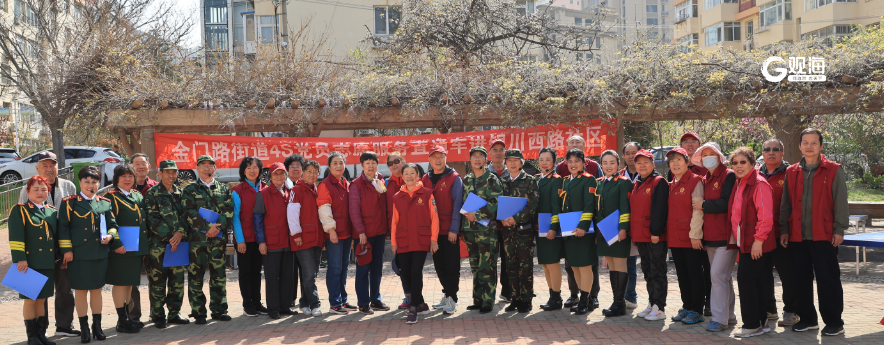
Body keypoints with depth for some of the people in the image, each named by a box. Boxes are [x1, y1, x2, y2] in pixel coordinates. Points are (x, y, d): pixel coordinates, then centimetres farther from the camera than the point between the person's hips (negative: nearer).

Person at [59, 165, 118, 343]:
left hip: (100, 254, 3)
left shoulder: (105, 203, 9)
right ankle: (84, 328, 13)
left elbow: (112, 225, 13)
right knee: (81, 290, 3)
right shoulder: (69, 202, -1)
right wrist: (67, 250, -8)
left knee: (97, 290, 10)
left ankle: (97, 326, 20)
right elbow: (63, 227, -3)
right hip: (79, 255, -3)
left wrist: (110, 236, -9)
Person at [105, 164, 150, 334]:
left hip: (137, 248, 7)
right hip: (121, 249, -7)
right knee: (120, 282, -1)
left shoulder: (138, 196, 15)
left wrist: (144, 246, 15)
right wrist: (116, 243, -21)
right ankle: (122, 321, 5)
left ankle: (127, 317, 23)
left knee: (130, 282, 14)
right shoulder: (111, 197, -6)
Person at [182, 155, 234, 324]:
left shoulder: (223, 189, 14)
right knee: (196, 275, -1)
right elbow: (189, 212, -5)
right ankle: (198, 312, 6)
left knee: (219, 274, 6)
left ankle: (218, 310, 14)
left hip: (218, 237, 2)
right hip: (197, 237, -2)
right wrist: (207, 227, -16)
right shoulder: (190, 190, 7)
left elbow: (229, 210, 3)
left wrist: (218, 226, -13)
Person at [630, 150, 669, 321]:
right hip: (640, 236, 8)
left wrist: (656, 231, -21)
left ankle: (659, 308, 3)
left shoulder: (659, 182, -9)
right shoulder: (636, 184, 15)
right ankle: (652, 304, 23)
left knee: (657, 272, -2)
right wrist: (632, 233, 14)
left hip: (655, 236, -8)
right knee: (647, 272, 14)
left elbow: (659, 209, -16)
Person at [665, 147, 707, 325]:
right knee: (682, 274, 12)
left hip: (691, 237, -7)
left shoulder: (695, 181, -8)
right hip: (675, 237, 7)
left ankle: (697, 311, 8)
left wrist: (695, 234, -17)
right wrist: (668, 234, 10)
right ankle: (687, 307, 22)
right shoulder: (671, 185, 14)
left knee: (695, 273, 0)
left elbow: (698, 210, -13)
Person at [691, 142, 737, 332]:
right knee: (723, 276, 14)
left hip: (725, 235, -8)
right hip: (710, 236, 8)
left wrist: (703, 206, -10)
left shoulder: (728, 176, -8)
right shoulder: (705, 179, 17)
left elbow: (726, 203, -19)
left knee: (717, 274, -12)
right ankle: (729, 315, 24)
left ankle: (720, 318, -7)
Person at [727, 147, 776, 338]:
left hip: (756, 244, -9)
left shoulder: (759, 184, -14)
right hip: (744, 242, 9)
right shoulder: (740, 184, 14)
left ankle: (752, 325, 2)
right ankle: (762, 322, 21)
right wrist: (735, 238, 15)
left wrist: (758, 240, -21)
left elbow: (766, 216, -20)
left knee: (746, 279, -7)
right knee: (756, 282, 12)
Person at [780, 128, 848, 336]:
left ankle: (834, 322, 9)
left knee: (828, 280, 0)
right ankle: (807, 319, 21)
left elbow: (840, 202, -2)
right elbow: (786, 204, 14)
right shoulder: (791, 172, 11)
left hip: (824, 235, -4)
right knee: (801, 279, 9)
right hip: (797, 236, 4)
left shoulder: (833, 170, 1)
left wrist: (839, 230, -8)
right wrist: (784, 229, 8)